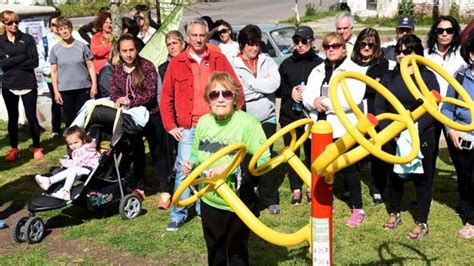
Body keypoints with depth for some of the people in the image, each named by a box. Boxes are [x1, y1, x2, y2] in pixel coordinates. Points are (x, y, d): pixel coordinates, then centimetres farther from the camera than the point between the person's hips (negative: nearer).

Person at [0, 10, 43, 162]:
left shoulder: (27, 39, 0)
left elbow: (34, 61, -10)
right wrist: (22, 57, -14)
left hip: (28, 84, -2)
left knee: (31, 116, 3)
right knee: (12, 117, 10)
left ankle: (37, 148, 15)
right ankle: (14, 149, 20)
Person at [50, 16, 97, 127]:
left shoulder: (81, 46, 2)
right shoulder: (55, 49, 4)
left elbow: (90, 66, 3)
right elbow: (54, 72, 6)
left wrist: (94, 84, -4)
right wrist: (56, 91, 0)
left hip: (83, 88, -1)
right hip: (65, 90, 1)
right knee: (69, 120, 5)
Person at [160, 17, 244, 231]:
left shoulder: (219, 59, 4)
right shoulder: (177, 63, 4)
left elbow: (236, 89, 6)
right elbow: (166, 97, 6)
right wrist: (170, 126, 1)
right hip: (188, 128, -1)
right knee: (184, 171, -3)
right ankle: (178, 215, 8)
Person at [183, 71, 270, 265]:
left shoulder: (247, 123, -19)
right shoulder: (203, 122, 0)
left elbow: (264, 161, -24)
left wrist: (230, 165, -30)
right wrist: (191, 164, -7)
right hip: (209, 202, 6)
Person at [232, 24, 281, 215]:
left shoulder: (268, 62, 4)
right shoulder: (234, 65, -2)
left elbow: (275, 83, -13)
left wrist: (250, 82, -10)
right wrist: (263, 85, -12)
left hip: (267, 119, 1)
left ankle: (270, 199, 17)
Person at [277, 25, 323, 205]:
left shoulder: (319, 63, -2)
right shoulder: (287, 63, 8)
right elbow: (277, 88, 10)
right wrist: (290, 92, -8)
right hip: (289, 116, 3)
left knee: (311, 152, 4)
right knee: (292, 153, 7)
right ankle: (296, 189, 18)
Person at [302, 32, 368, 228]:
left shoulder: (354, 70, -1)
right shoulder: (317, 71, 17)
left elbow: (354, 98, -16)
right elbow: (307, 95, 9)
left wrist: (327, 103, -16)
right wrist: (315, 101, -14)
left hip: (343, 128, -5)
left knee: (348, 168, -2)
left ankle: (358, 209, 10)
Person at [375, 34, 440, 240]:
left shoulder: (427, 76, -4)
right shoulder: (389, 77, 7)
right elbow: (379, 106, 4)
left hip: (422, 137, -3)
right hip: (393, 137, 4)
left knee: (422, 178, 4)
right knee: (395, 175, 14)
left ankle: (422, 223, 14)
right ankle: (394, 213, 32)